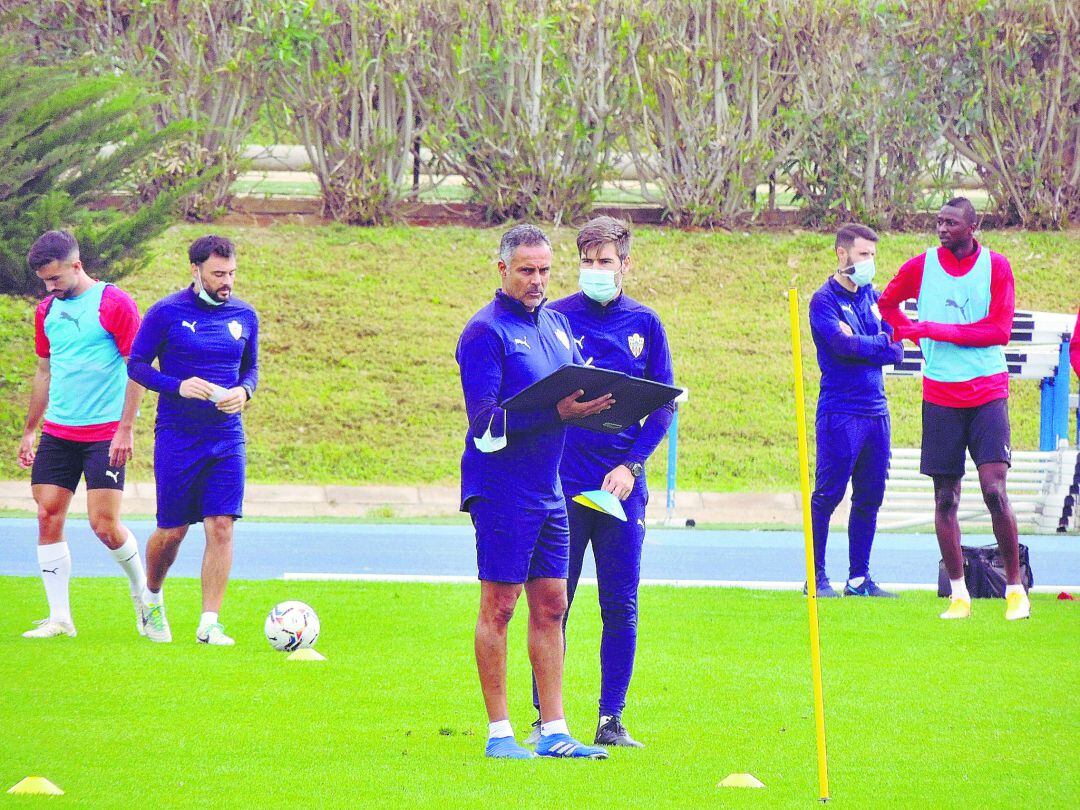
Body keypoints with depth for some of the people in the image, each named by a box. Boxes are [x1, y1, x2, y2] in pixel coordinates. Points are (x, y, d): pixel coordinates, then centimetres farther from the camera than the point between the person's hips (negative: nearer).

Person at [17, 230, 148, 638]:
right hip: (57, 433, 6)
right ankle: (59, 617, 3)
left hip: (104, 434, -6)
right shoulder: (47, 311, 11)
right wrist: (30, 430, 19)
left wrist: (125, 429, -13)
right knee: (48, 517, -2)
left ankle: (143, 590, 17)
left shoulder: (114, 304, -9)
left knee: (104, 524, -9)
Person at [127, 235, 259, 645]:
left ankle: (209, 623, -4)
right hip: (177, 437, -3)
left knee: (221, 526, -8)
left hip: (227, 438, 3)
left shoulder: (244, 315, 6)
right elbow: (137, 365, -3)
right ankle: (152, 597, 33)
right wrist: (178, 386, -19)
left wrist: (243, 391, -5)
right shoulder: (166, 313, -6)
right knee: (172, 531, 4)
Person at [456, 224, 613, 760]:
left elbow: (578, 389, 19)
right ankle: (499, 732, 1)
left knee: (550, 605, 8)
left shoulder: (556, 325, 15)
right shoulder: (485, 331, -10)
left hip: (549, 488, 8)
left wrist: (595, 404, -4)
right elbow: (485, 417, -18)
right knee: (498, 605, -3)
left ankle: (554, 731, 12)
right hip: (501, 488, -8)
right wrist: (556, 413, -27)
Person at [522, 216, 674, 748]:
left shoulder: (643, 324, 7)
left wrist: (632, 465, -4)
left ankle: (612, 720, 9)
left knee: (621, 608, 3)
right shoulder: (556, 318, 1)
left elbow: (665, 404, 7)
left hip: (622, 484, 2)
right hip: (563, 482, -2)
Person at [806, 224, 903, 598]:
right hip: (840, 411, -6)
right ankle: (816, 577, 0)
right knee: (827, 495, -5)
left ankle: (859, 578, 13)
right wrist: (880, 344, -3)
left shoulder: (874, 297, 15)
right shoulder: (825, 300, -3)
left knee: (870, 497, 7)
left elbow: (896, 349, 5)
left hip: (876, 410, 6)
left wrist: (860, 344, -10)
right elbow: (843, 343, -18)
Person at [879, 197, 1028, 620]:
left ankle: (1015, 588, -2)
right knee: (946, 497, 0)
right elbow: (887, 303, 22)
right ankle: (958, 593, 7)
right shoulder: (921, 266, 5)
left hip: (987, 391, -2)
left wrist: (938, 330, -12)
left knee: (994, 490, -12)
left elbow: (1000, 330, -8)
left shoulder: (996, 267, 0)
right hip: (940, 393, 2)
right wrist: (916, 337, 9)